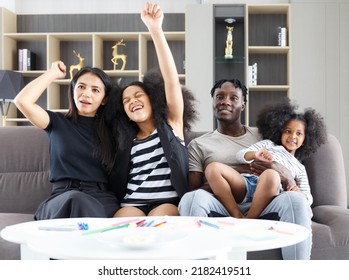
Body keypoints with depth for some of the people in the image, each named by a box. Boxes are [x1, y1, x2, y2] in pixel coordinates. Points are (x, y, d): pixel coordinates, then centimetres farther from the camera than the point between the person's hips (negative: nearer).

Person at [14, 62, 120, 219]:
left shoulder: (111, 129, 18)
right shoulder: (58, 123, 14)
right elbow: (22, 101, -1)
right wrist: (54, 73, 9)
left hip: (102, 198, 1)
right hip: (62, 199, -1)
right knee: (75, 199, -38)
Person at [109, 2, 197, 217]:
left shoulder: (171, 122, 10)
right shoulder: (127, 141, 21)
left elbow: (171, 80, -5)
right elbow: (119, 179, 18)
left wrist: (156, 30, -15)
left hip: (168, 202, -2)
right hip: (132, 204, 3)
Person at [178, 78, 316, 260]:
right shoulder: (198, 145, 16)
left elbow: (293, 186, 16)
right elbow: (193, 190, 4)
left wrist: (283, 174, -11)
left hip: (260, 207, 2)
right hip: (221, 208, -1)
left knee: (295, 199, -30)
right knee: (192, 198, -34)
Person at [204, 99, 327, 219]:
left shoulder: (300, 168, 35)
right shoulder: (268, 144, 35)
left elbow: (308, 198, 23)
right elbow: (240, 155, 19)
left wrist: (298, 192, -3)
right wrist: (255, 155, -6)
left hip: (267, 192, -1)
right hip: (246, 182, 2)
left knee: (271, 174, -39)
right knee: (213, 168, -27)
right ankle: (238, 217, -31)